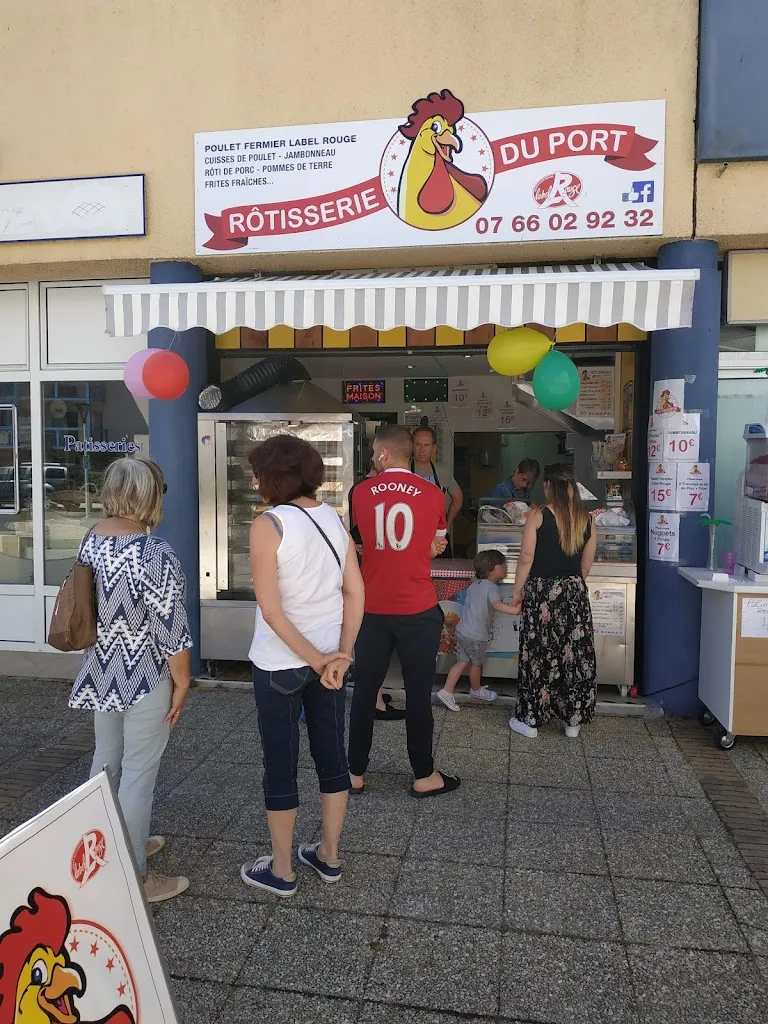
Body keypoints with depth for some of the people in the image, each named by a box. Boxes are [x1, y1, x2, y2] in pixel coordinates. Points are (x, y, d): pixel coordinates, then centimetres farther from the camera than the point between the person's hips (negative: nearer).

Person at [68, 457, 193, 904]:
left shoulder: (91, 539, 1)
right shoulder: (153, 553, -25)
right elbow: (171, 629, -22)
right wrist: (182, 683, -11)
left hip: (102, 672, 9)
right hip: (144, 678, -8)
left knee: (106, 761, 21)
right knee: (138, 773, 4)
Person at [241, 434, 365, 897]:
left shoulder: (269, 525, -15)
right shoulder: (334, 517, 1)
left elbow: (271, 609, -19)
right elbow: (355, 591, -2)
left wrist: (315, 659, -15)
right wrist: (339, 655, -6)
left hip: (280, 662, -5)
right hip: (330, 655, 6)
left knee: (281, 764, 9)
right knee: (331, 754, 16)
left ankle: (282, 870, 25)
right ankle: (329, 856, 32)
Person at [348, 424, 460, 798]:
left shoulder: (361, 493, -1)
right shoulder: (433, 494, -4)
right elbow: (435, 547, 9)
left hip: (372, 609, 2)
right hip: (418, 610, -1)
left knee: (364, 691, 12)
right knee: (418, 694, 8)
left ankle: (355, 773, 23)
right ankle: (424, 777, 18)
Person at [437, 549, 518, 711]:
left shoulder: (473, 585, 11)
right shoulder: (492, 587, -16)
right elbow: (498, 605, -34)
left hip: (462, 630, 7)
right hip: (476, 636, -7)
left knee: (463, 662, 12)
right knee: (476, 663, 15)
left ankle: (447, 691, 6)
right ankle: (476, 690, 36)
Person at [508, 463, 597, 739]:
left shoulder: (538, 515, -9)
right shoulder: (585, 518, 3)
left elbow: (526, 559, -9)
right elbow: (587, 564, 8)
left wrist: (517, 591, 0)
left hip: (542, 592, -4)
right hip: (575, 592, 4)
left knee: (539, 655, 4)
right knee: (575, 654, 10)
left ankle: (530, 720, 14)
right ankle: (573, 720, 21)